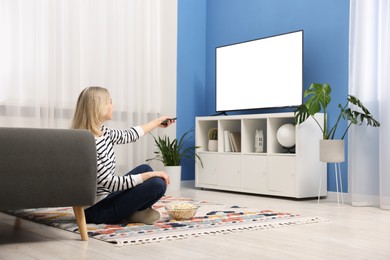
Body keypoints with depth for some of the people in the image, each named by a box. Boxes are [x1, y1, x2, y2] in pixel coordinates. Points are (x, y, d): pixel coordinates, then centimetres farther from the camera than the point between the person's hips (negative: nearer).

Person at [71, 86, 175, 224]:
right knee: (158, 184, -18)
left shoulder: (102, 132, 1)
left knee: (145, 168, 20)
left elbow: (127, 135, 20)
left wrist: (157, 122, 29)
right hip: (97, 210, -10)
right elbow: (111, 183, -26)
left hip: (107, 196, 10)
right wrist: (152, 175, -20)